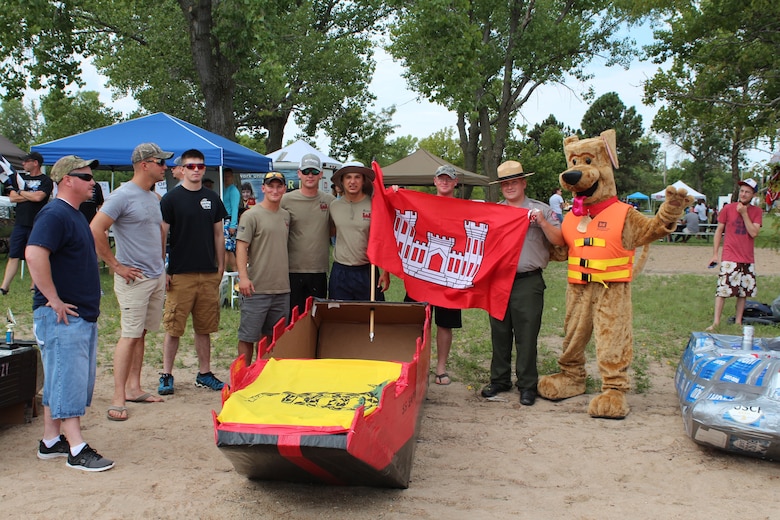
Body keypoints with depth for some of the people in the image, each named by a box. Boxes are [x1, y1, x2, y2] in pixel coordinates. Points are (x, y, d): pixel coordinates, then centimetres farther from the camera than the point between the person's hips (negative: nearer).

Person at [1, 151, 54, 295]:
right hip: (20, 223, 4)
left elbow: (38, 197, -17)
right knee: (13, 256, 2)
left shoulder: (46, 181, -1)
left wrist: (21, 192, -2)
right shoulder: (19, 177, 15)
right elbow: (12, 198, 5)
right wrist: (31, 195, -5)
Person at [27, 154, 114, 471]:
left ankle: (51, 441, 25)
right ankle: (77, 450, -2)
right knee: (68, 380, -6)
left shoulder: (75, 215, 17)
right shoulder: (54, 214, -15)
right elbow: (34, 254, -29)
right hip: (62, 316, -10)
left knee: (68, 380, 15)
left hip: (83, 314, 10)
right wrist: (54, 300, -25)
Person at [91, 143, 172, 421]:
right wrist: (116, 265, -16)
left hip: (156, 277, 8)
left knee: (141, 333, 12)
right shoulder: (123, 195, -13)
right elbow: (95, 230, -19)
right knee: (129, 335, -8)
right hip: (133, 278, -8)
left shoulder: (154, 197, 14)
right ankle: (118, 399, -3)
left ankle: (134, 388, 20)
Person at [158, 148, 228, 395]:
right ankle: (166, 375, 10)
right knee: (173, 328, 0)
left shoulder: (212, 199, 11)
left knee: (205, 328, 10)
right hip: (180, 274, -4)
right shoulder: (171, 199, -2)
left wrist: (220, 268, 10)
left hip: (209, 274, 4)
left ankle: (204, 374, 20)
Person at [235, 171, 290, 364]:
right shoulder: (252, 215, -7)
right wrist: (243, 277, -22)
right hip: (256, 288, -6)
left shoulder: (286, 216, 13)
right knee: (248, 335, -1)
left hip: (282, 288, 6)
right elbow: (241, 246, -12)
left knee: (272, 336, 15)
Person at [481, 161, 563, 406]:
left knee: (526, 337, -1)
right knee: (499, 334, 11)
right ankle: (499, 380, 23)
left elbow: (559, 241, -2)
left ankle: (527, 385, 8)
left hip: (528, 282, -3)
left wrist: (542, 222, -15)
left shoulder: (540, 210, 4)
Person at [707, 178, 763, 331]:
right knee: (722, 290, -9)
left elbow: (754, 233, -9)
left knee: (743, 292, 9)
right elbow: (719, 231, 3)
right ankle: (716, 322, -6)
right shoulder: (728, 208, -1)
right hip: (729, 259, -3)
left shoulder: (757, 212, 3)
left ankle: (738, 322, 19)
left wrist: (744, 213, -13)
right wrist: (715, 254, -2)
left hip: (748, 260, 3)